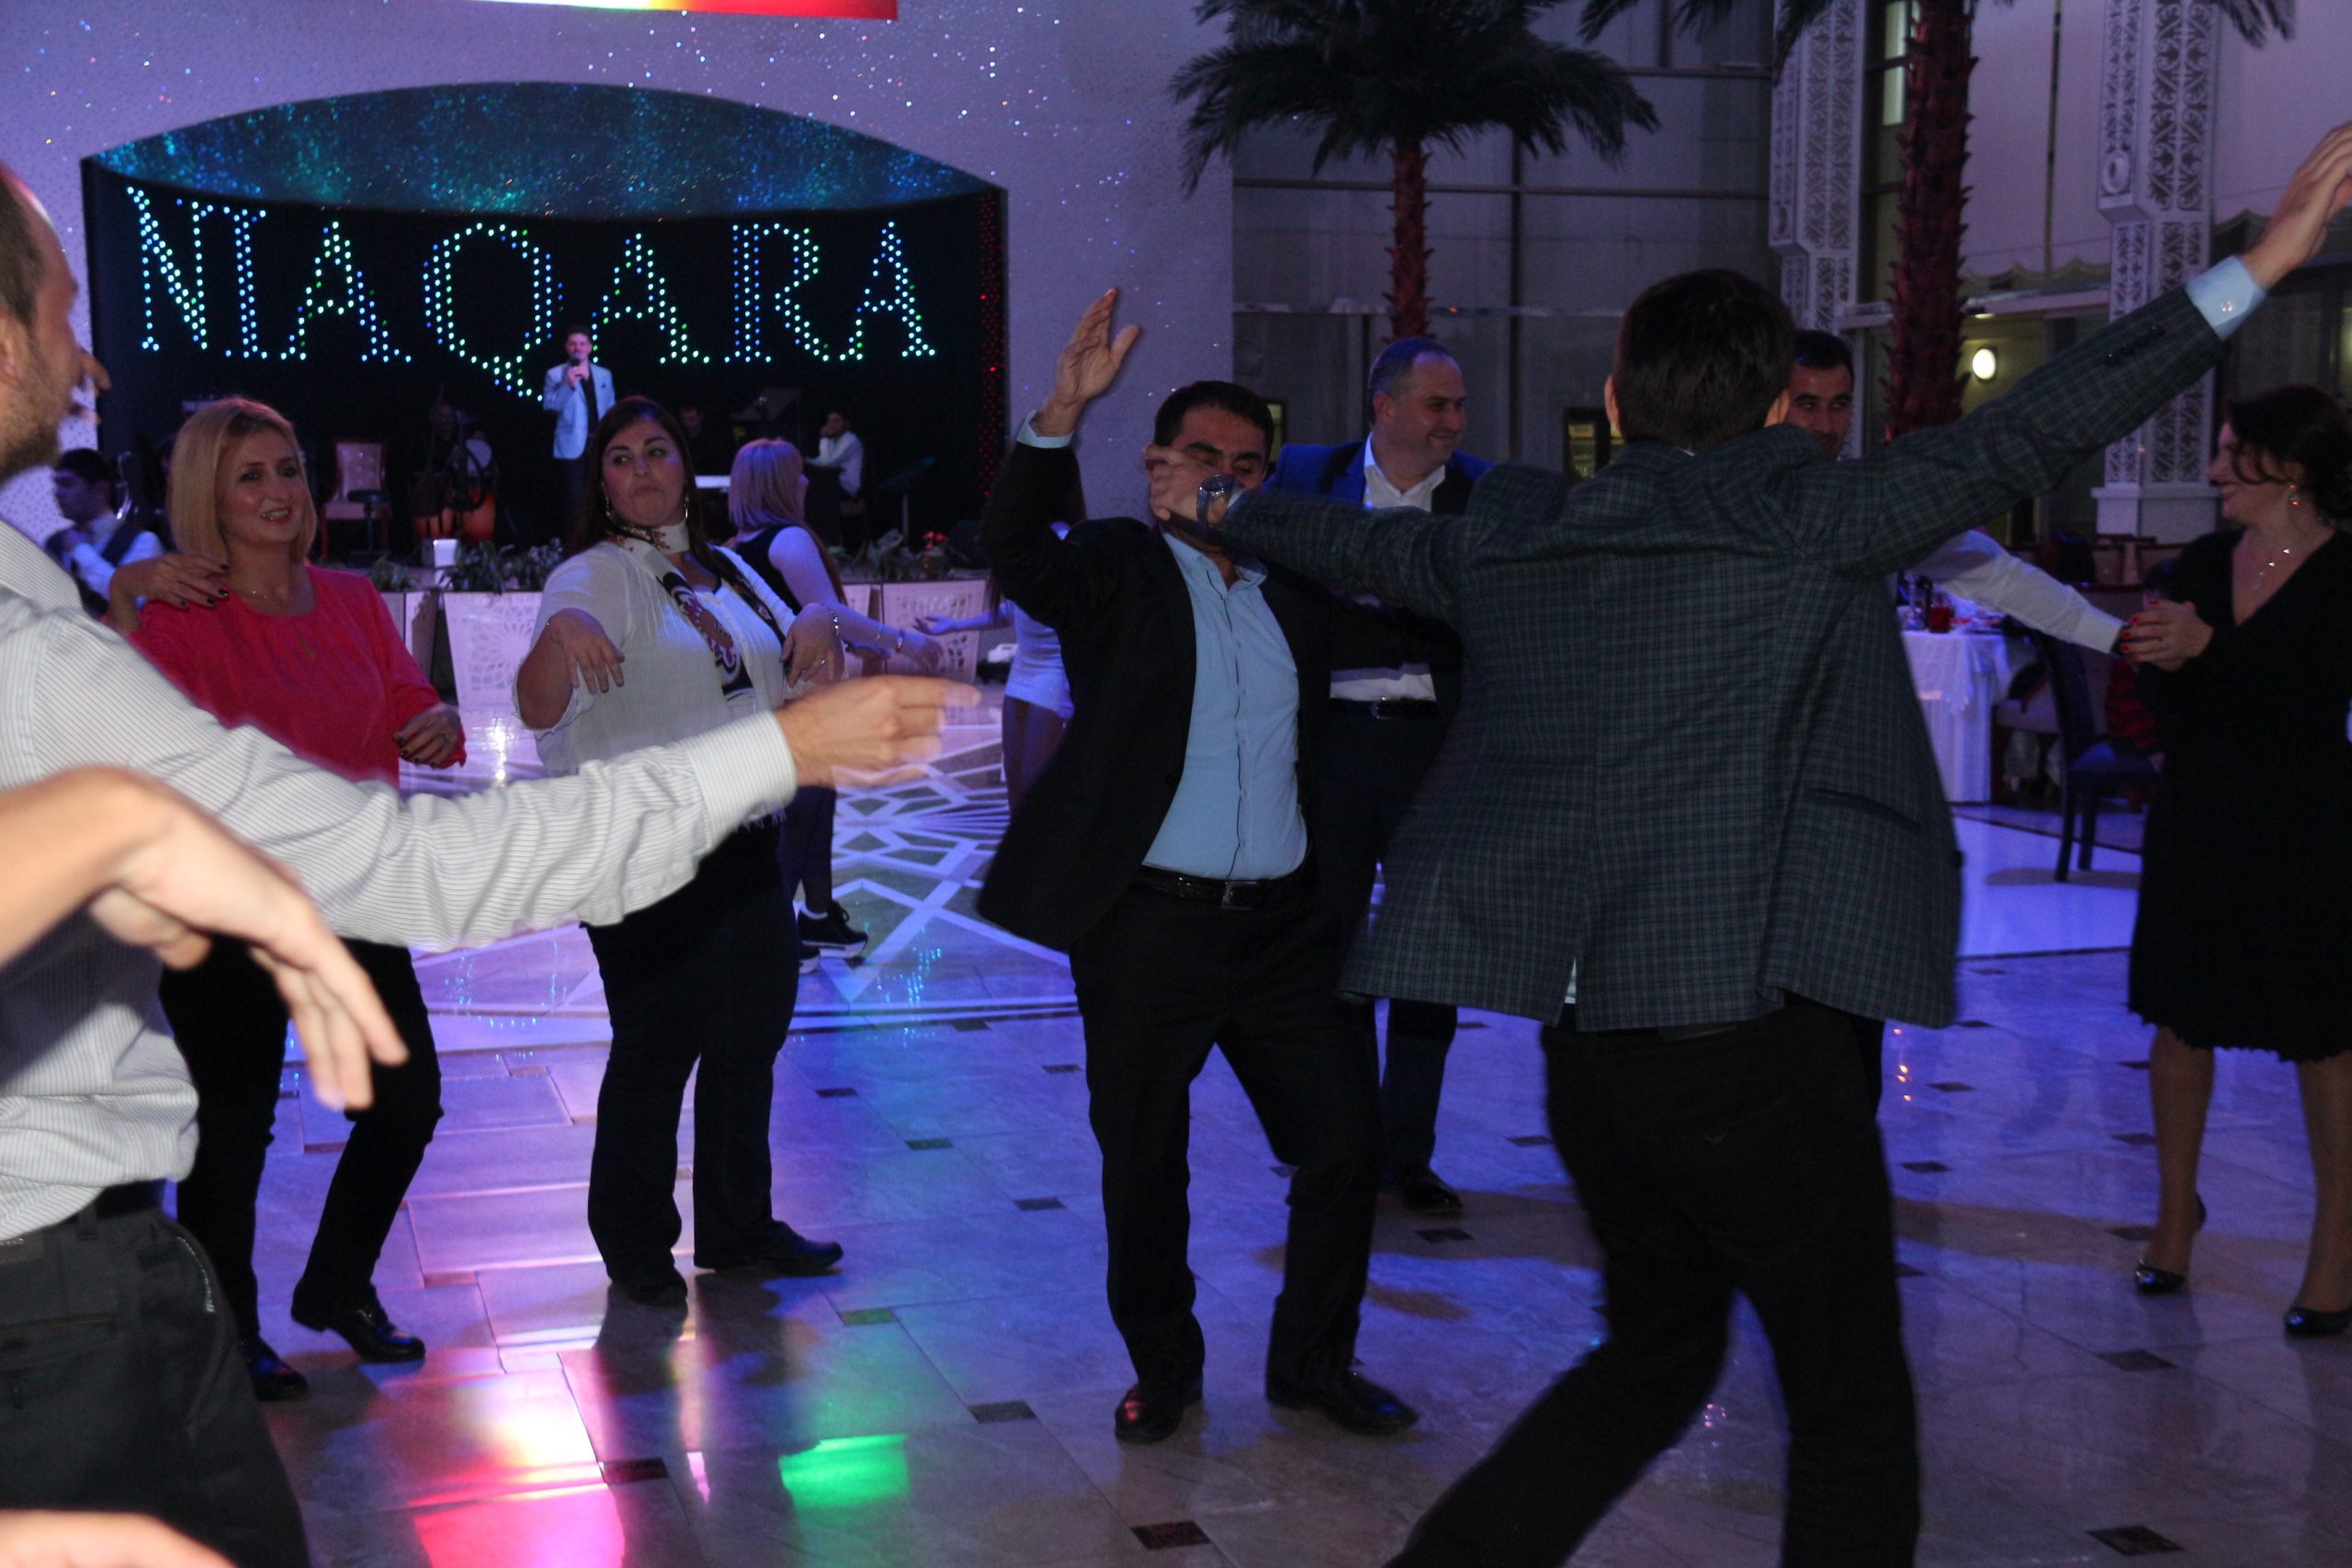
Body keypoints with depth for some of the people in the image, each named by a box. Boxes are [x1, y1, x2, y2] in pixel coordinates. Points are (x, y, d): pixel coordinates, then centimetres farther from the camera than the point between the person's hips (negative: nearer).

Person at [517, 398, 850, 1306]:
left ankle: (738, 1228, 30)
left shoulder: (727, 572, 13)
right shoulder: (596, 576, -9)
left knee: (751, 1034, 14)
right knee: (657, 1047, 1)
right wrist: (561, 632, -43)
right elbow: (537, 710, -22)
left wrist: (817, 627, -3)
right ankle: (634, 1244, 19)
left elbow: (799, 683, 19)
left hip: (745, 842, 7)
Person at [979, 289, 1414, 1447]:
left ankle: (1312, 1360, 23)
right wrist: (1063, 412, -34)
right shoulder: (1116, 571, -2)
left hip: (1283, 923, 4)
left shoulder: (1297, 597, 13)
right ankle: (1162, 1367, 27)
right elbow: (1011, 547, -22)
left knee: (1346, 1142, 5)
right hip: (1146, 926, -4)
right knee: (1143, 1168, 7)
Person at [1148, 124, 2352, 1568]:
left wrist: (1222, 506, 44)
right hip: (1755, 1028, -6)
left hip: (1584, 1026, 6)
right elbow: (2028, 436, -10)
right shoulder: (1810, 519, -7)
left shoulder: (1515, 535, 8)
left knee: (1658, 1348, 25)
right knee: (1854, 1409, 10)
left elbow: (1366, 544, 24)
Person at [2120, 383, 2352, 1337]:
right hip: (2196, 827, 5)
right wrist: (2158, 661, -17)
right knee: (2180, 1017, 10)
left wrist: (2207, 649, -29)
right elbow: (2166, 701, 5)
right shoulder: (2204, 562, 7)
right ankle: (2176, 1205, 28)